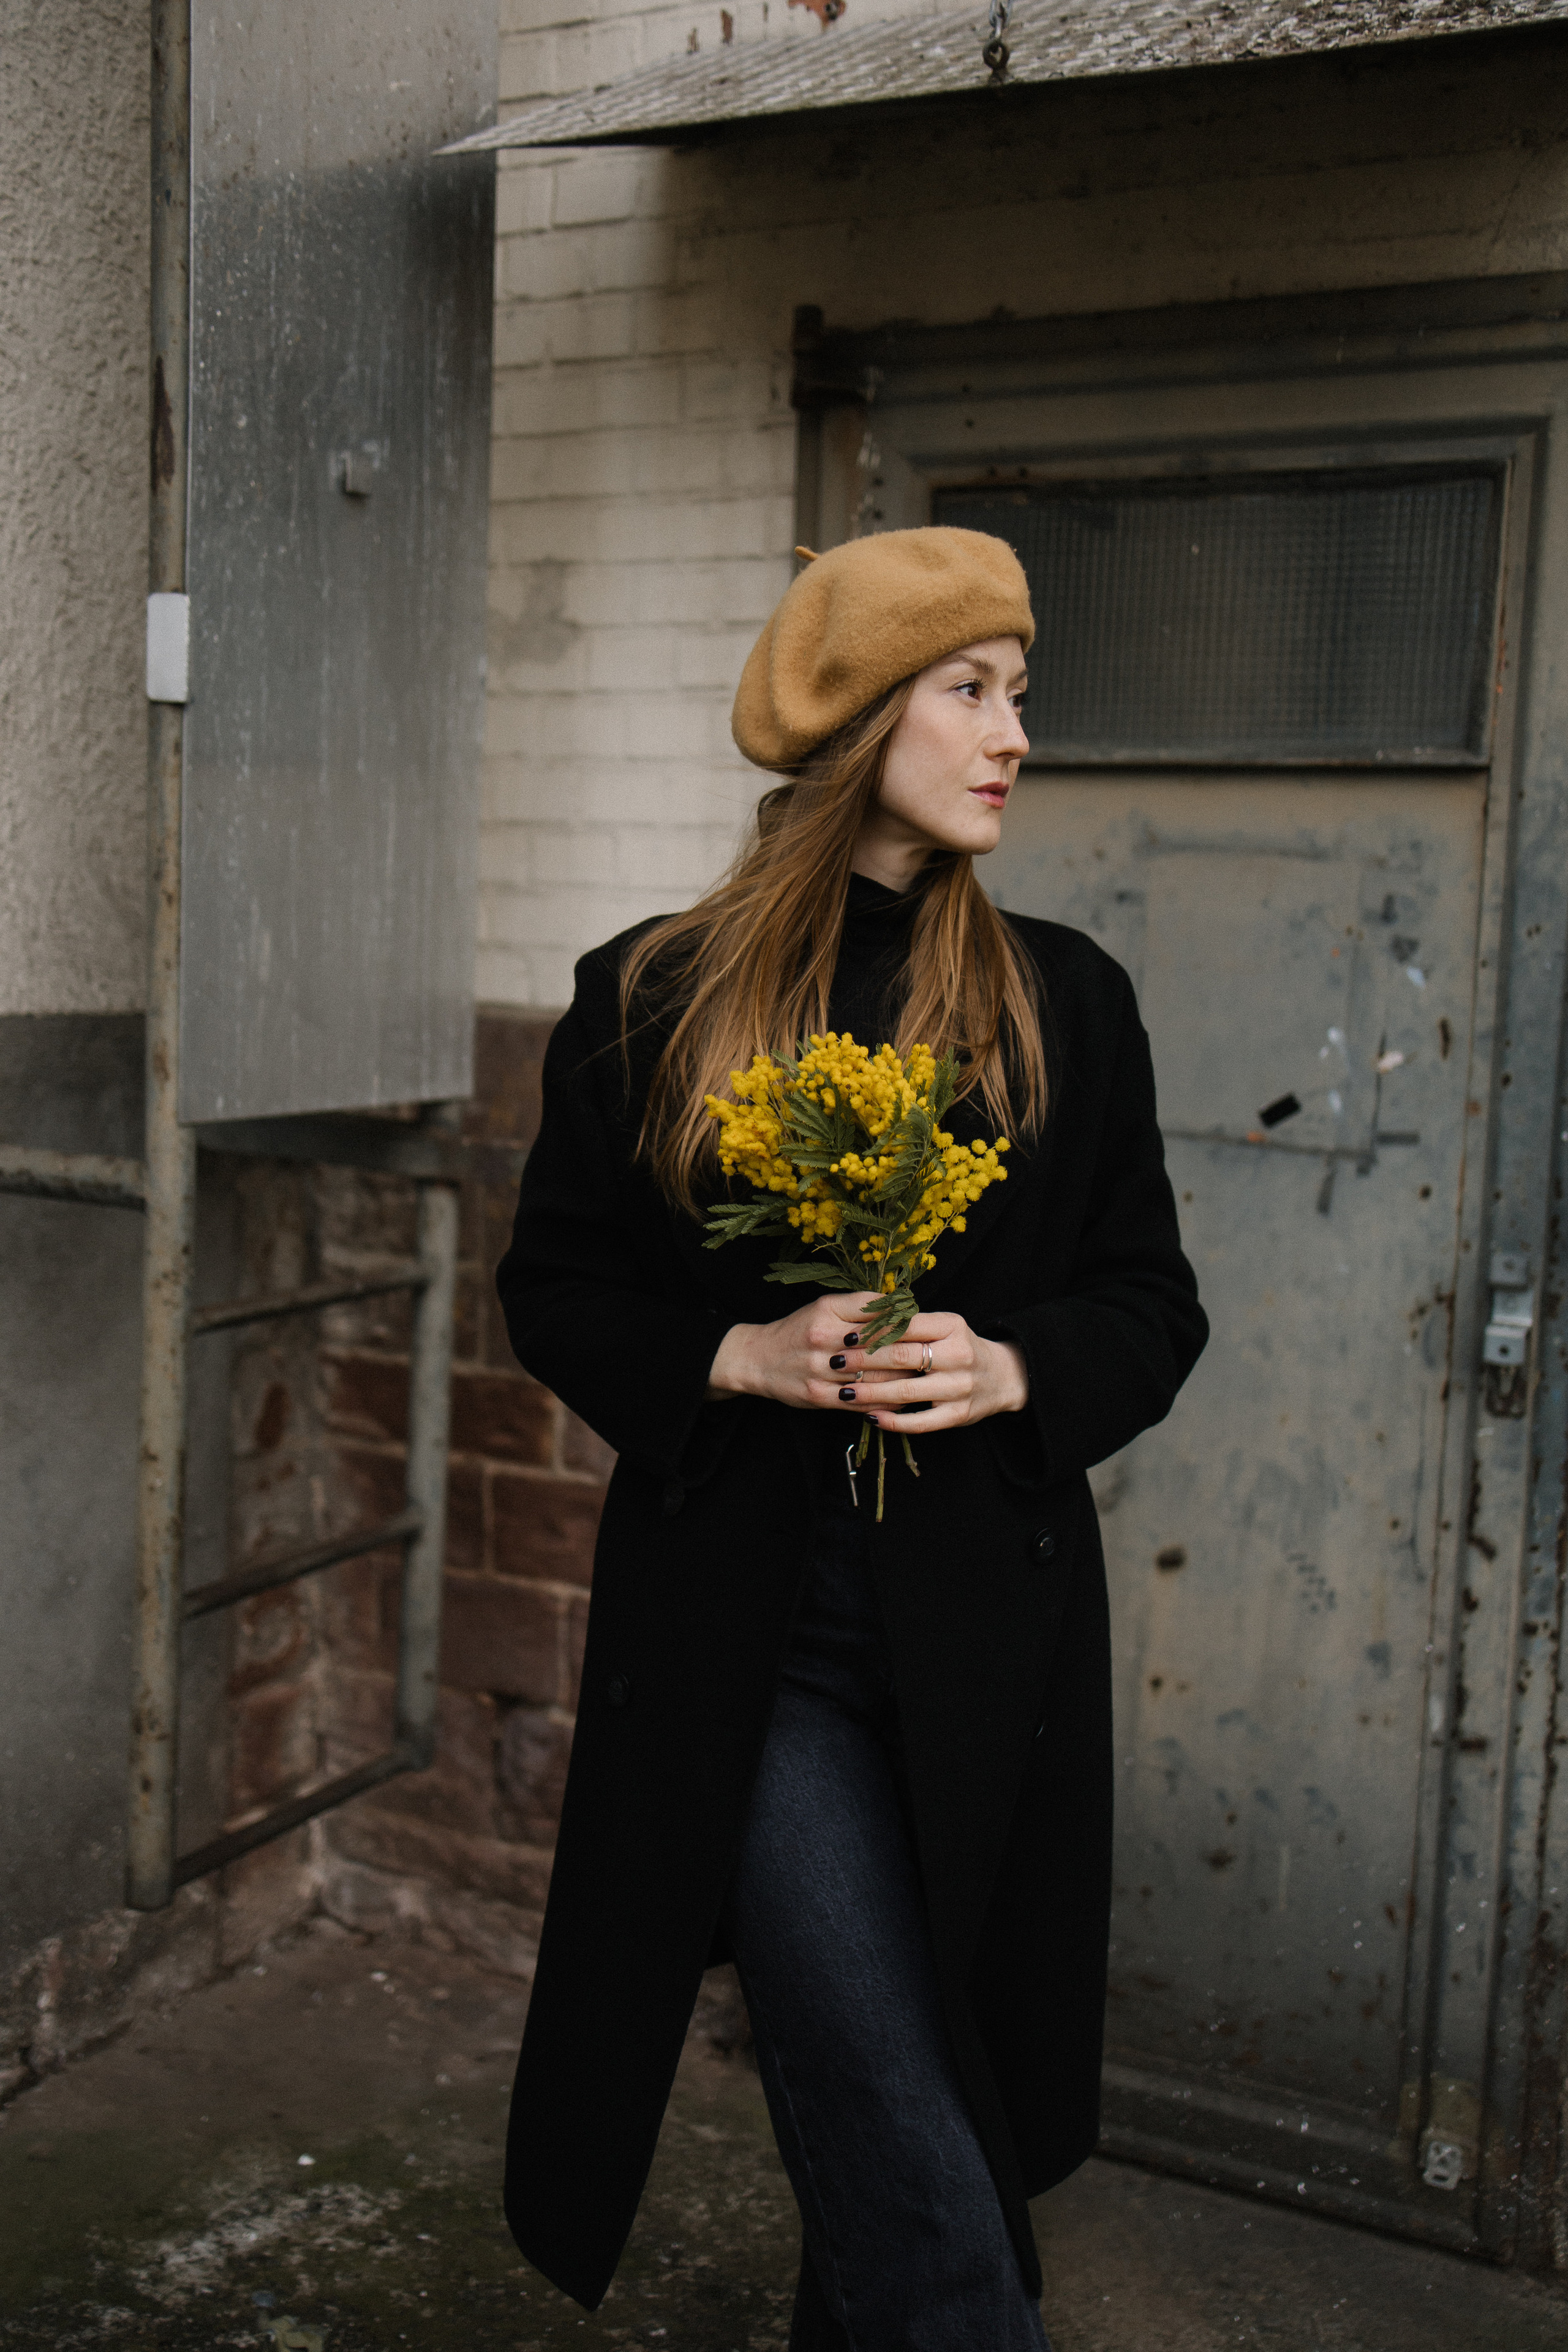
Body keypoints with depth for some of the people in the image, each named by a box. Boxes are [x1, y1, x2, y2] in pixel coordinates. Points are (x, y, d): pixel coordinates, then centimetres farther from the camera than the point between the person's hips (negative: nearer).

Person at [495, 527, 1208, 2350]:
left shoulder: (1066, 1003, 6)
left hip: (988, 1633, 3)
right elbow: (553, 1292, 6)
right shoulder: (651, 999, 1)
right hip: (749, 1635, -2)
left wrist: (1011, 1371, -11)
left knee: (920, 2154, 13)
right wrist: (736, 1356, -12)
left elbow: (1154, 1308, 9)